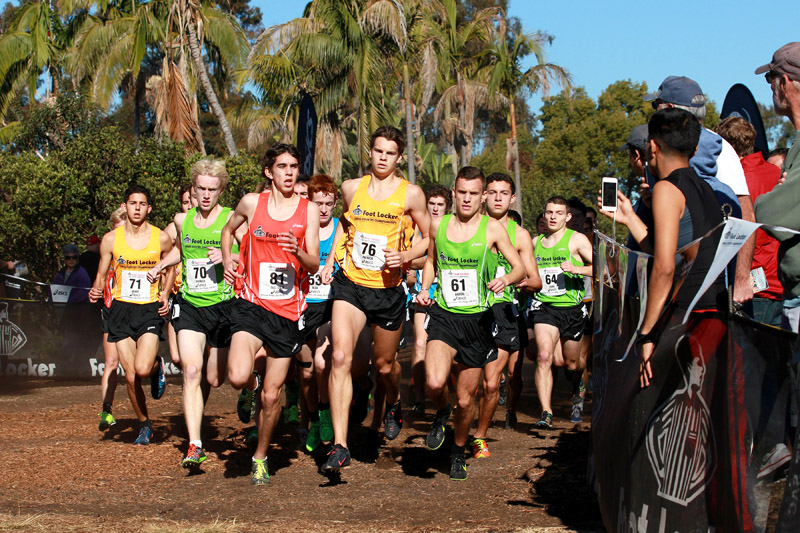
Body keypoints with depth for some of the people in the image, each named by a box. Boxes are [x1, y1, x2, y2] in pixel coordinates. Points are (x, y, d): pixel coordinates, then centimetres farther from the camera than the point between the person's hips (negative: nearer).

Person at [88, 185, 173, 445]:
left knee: (143, 369, -21)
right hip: (121, 309, 2)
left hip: (150, 309, -2)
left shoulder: (162, 239, -2)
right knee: (131, 377, 0)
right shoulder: (111, 239, 0)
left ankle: (157, 367, 16)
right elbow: (101, 275, 8)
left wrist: (165, 295, -1)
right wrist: (96, 291, -13)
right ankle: (145, 425, 22)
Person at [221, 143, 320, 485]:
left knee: (272, 395, 4)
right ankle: (250, 383, 14)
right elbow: (228, 229, 23)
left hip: (288, 312, 1)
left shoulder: (308, 210, 1)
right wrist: (227, 260, 7)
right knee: (237, 377, -24)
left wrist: (298, 252, -23)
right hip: (252, 305, -1)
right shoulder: (252, 202, 2)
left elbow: (314, 265, -1)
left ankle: (260, 456, 26)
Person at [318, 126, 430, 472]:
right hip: (350, 284, 1)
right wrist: (330, 260, 14)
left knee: (384, 364, 14)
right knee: (341, 357, -18)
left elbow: (430, 238, 5)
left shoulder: (411, 194, -3)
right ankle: (340, 445, -18)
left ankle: (394, 405, 51)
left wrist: (405, 256, -13)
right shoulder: (351, 188, 4)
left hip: (388, 290, -1)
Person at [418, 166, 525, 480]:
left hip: (477, 320, -1)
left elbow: (520, 268, 0)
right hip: (444, 316, 1)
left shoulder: (492, 229, -3)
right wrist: (425, 288, 7)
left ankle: (459, 451, 33)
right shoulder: (438, 226, 6)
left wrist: (506, 279, -22)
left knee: (466, 400, 6)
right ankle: (441, 413, 11)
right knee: (434, 382, -25)